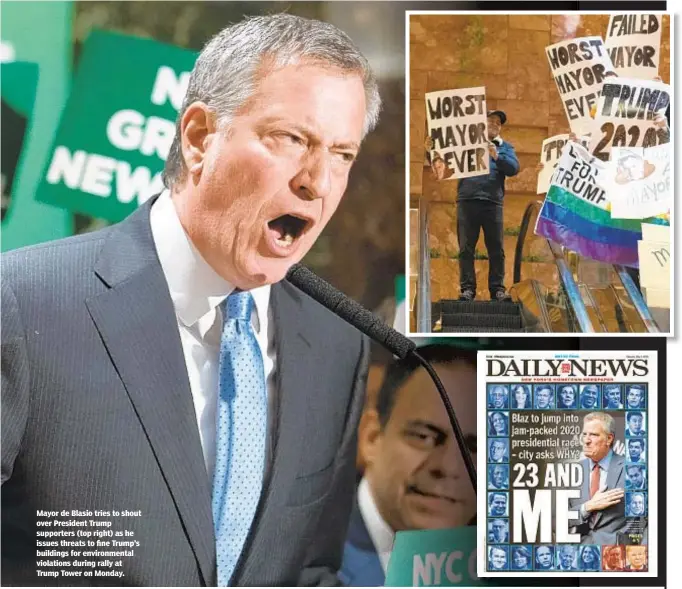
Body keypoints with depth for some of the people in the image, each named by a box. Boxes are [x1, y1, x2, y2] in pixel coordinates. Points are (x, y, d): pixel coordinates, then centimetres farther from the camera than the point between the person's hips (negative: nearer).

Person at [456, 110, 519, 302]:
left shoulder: (505, 147, 17)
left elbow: (514, 168, 2)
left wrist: (496, 156, -14)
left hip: (493, 202, 1)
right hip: (467, 201, -1)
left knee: (496, 249, 0)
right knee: (466, 248, -3)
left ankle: (497, 288, 4)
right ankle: (467, 288, -1)